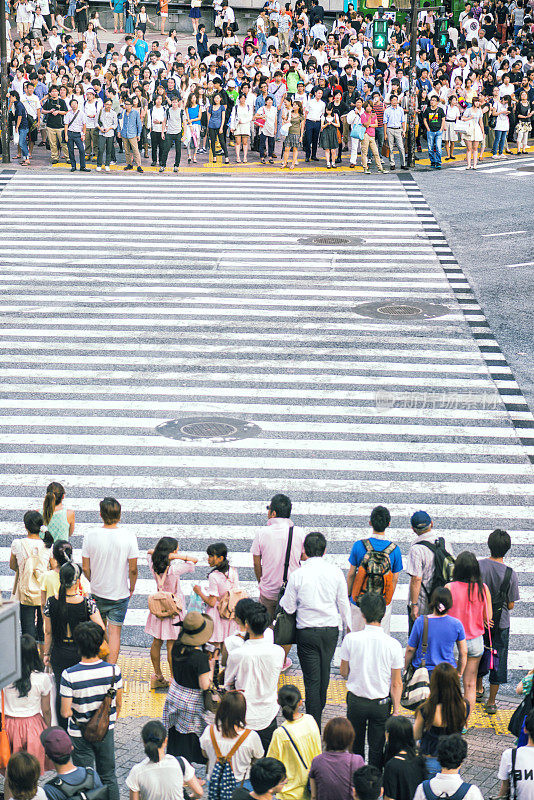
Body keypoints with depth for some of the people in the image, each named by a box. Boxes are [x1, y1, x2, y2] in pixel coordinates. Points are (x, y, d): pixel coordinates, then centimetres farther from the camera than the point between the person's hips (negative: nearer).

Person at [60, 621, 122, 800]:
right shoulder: (113, 671, -17)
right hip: (106, 732, 2)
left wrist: (72, 711, 2)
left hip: (80, 735, -2)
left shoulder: (69, 675, -25)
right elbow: (118, 704, -3)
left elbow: (65, 712, -21)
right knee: (108, 777, 21)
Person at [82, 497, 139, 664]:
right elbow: (133, 569, -12)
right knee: (115, 632, 4)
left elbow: (85, 568, -5)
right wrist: (131, 588, 7)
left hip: (97, 592, 2)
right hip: (120, 593, -2)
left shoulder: (91, 535, -13)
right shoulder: (128, 537, -18)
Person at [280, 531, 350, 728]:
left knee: (312, 680, 3)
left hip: (307, 632, -3)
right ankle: (319, 710, 42)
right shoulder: (336, 572, -6)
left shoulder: (297, 575, -13)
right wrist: (348, 627, 16)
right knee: (324, 676, 22)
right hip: (331, 630, 3)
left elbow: (288, 608, -8)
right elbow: (343, 604, 2)